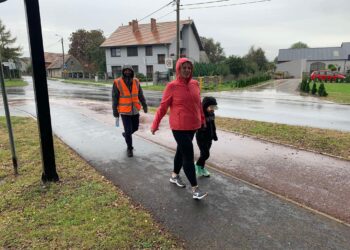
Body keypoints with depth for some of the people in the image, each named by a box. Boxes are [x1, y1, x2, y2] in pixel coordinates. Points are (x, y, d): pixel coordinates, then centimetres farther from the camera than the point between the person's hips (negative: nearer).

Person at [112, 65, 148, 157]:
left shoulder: (136, 81, 1)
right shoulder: (117, 82, -9)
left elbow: (140, 94, 7)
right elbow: (115, 98, -7)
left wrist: (144, 105, 2)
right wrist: (115, 110, -7)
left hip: (135, 110, 4)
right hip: (124, 111, -4)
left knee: (135, 128, 14)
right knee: (128, 130, -2)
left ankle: (125, 134, 47)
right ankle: (129, 148, 19)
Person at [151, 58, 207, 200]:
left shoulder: (195, 84, 5)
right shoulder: (172, 86, -11)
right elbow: (163, 106, -6)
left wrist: (202, 119, 23)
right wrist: (155, 124, -2)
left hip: (193, 125, 6)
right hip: (179, 127, -6)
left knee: (181, 151, 20)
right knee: (188, 156, -6)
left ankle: (174, 176, 41)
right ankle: (195, 189, 2)